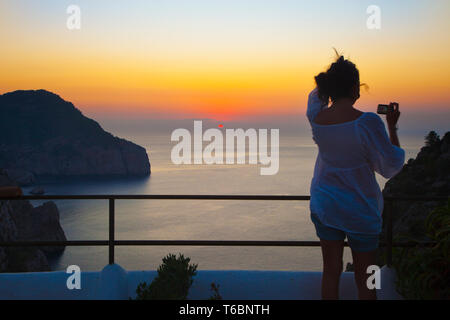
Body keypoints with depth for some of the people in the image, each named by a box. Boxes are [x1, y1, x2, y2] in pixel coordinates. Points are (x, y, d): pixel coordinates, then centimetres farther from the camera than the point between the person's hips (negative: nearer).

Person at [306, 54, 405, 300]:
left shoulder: (316, 118, -6)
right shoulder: (367, 122, -22)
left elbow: (316, 95, 20)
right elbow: (391, 167, -12)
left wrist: (333, 79, 13)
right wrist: (392, 127, -3)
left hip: (324, 204, 4)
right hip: (360, 210, -4)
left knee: (331, 272, 15)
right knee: (365, 280, 10)